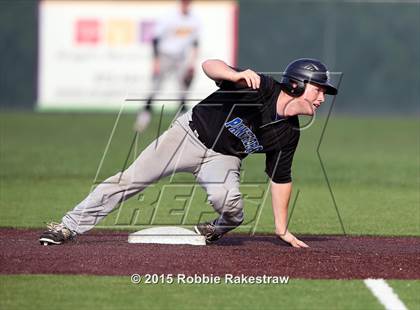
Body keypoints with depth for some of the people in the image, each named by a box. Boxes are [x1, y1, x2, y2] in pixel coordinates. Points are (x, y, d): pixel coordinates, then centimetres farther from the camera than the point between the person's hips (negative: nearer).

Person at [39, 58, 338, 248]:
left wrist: (282, 229, 0)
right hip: (191, 132, -3)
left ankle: (220, 228, 8)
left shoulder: (289, 134, -10)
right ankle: (69, 226, 5)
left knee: (229, 204, -29)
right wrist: (237, 75, -52)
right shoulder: (259, 88, -25)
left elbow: (281, 178, 1)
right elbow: (210, 65, -31)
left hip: (222, 159, 3)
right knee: (129, 180, -6)